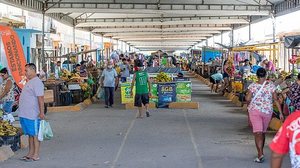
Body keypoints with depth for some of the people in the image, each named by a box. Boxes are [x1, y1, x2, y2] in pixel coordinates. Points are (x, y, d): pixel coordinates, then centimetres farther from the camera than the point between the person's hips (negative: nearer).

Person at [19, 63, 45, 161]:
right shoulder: (29, 82, 16)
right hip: (25, 114, 10)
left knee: (35, 134, -2)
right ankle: (30, 153, 21)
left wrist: (41, 112, -25)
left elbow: (40, 98, -21)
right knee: (30, 134, 14)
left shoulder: (37, 82, -15)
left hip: (33, 115, -10)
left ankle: (36, 155, 3)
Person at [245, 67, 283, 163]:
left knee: (258, 132, -5)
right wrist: (280, 112, -2)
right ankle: (261, 152, 31)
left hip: (255, 111, -3)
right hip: (267, 111, 3)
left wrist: (250, 104, 8)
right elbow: (276, 99, -5)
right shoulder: (271, 85, -4)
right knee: (263, 132, 19)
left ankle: (260, 154, -18)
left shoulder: (253, 86, -9)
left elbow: (247, 98, -15)